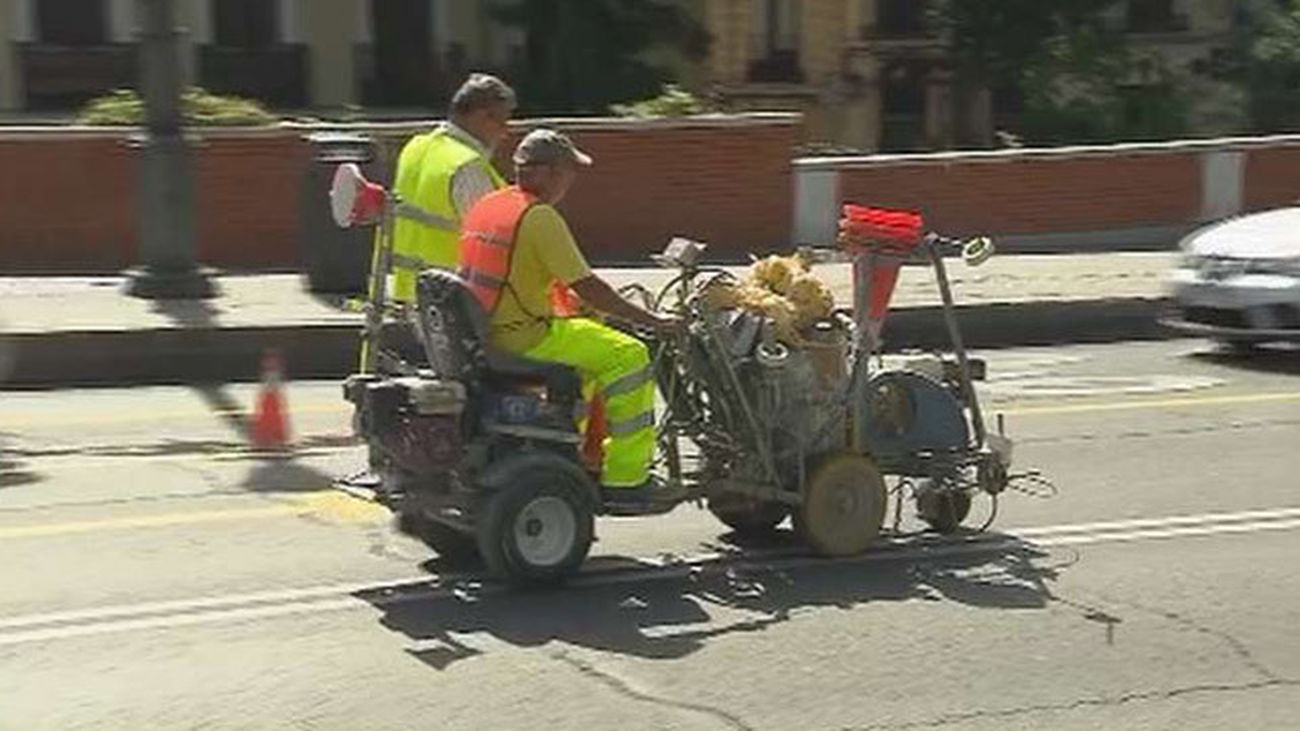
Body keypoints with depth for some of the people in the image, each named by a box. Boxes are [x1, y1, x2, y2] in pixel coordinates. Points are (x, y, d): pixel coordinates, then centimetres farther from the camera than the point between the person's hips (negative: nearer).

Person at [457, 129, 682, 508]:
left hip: (482, 334, 10)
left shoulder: (484, 207, 11)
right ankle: (624, 479, -7)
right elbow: (587, 288, -17)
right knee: (629, 356, -6)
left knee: (591, 345, 29)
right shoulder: (539, 217, -16)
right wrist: (651, 320, -9)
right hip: (522, 339, -10)